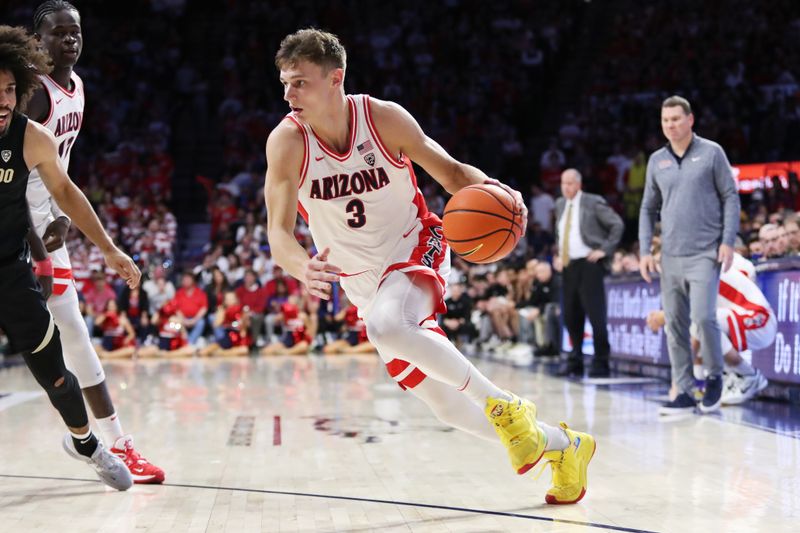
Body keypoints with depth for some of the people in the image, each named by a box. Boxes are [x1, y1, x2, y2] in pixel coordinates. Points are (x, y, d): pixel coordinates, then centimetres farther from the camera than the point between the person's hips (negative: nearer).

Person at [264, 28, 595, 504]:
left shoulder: (384, 118, -15)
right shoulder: (287, 142, -15)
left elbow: (450, 170, -5)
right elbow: (279, 233, -21)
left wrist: (493, 191, -27)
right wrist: (303, 269, -44)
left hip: (415, 251, -3)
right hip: (364, 283, 3)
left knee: (386, 324, -39)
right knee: (449, 408, 6)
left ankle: (505, 405, -24)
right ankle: (563, 447, 26)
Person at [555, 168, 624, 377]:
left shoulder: (593, 203, -6)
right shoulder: (560, 205, 14)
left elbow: (617, 224, -8)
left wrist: (605, 250, -11)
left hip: (589, 264, -7)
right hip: (568, 265, 7)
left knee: (595, 314, -7)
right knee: (570, 315, 9)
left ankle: (600, 364, 0)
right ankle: (575, 362, 19)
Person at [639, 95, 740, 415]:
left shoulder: (711, 152, 1)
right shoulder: (656, 161, 10)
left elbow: (730, 197, 1)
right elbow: (648, 209, 15)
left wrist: (728, 241, -8)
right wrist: (645, 250, 6)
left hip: (705, 253, -4)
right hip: (670, 256, 4)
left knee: (703, 316, -15)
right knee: (674, 323, 3)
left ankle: (715, 376, 9)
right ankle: (685, 390, 11)